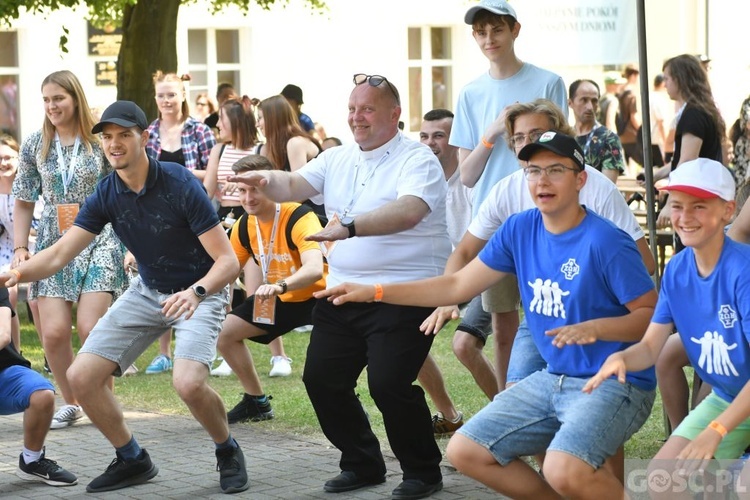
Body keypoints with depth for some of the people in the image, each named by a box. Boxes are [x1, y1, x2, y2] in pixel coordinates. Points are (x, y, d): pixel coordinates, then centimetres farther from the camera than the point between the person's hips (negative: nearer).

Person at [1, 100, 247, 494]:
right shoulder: (106, 195, -9)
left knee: (188, 383, -30)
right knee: (81, 376, -5)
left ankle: (228, 453, 0)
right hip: (147, 292, 6)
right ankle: (132, 460, 16)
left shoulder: (180, 185, -24)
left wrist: (196, 292, -44)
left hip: (200, 293, -6)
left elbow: (228, 261, -25)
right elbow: (60, 254, -12)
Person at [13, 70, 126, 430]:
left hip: (99, 243, -3)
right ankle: (71, 404, 13)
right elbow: (23, 202, 13)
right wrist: (19, 248, 3)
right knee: (54, 331, -8)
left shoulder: (100, 142, -1)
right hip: (53, 247, 3)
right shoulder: (34, 146, 7)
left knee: (90, 327, -13)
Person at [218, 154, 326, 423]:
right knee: (224, 331, 2)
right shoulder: (244, 225, -8)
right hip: (277, 299, 7)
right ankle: (257, 402, 19)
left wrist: (280, 286, -63)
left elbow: (315, 269, -46)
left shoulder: (299, 218, -29)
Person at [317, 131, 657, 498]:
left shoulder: (605, 242, -18)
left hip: (613, 383, -8)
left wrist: (594, 328, -31)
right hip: (553, 378, 8)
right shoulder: (520, 229, 3)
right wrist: (373, 292, 5)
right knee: (464, 452, 4)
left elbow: (653, 314, -14)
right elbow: (458, 286, 9)